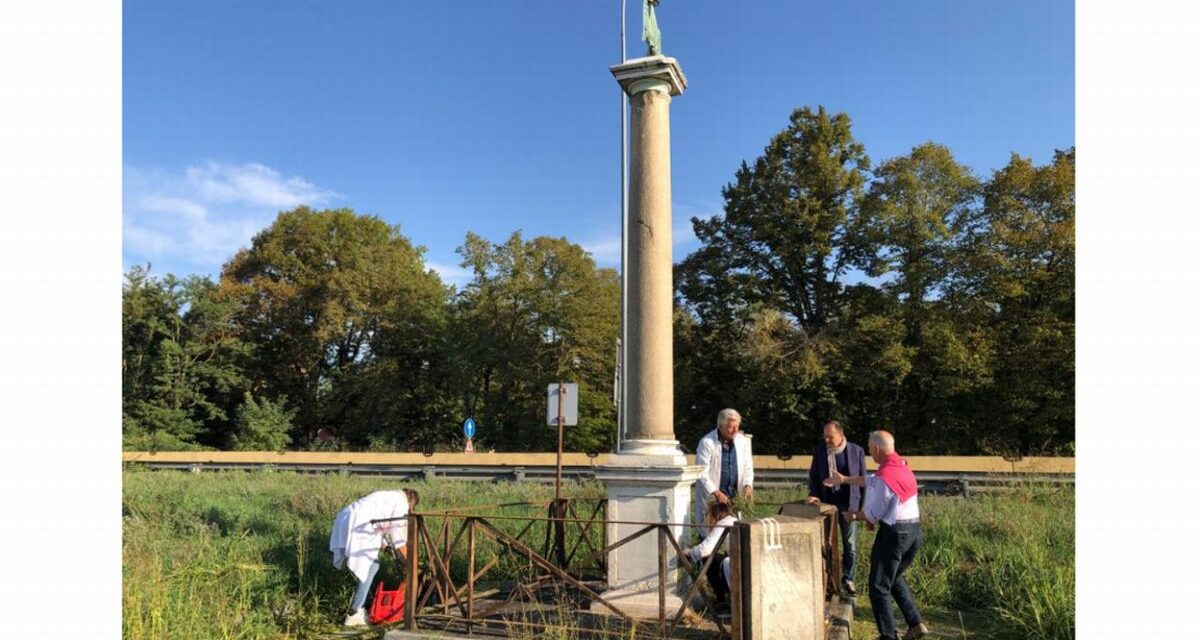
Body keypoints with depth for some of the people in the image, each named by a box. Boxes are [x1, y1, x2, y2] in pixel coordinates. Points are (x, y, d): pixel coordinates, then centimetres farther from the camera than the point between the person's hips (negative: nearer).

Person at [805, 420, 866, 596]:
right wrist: (813, 494, -7)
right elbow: (813, 475, 9)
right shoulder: (819, 451, 1)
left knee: (850, 544, 7)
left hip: (848, 504, -1)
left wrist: (863, 506, -1)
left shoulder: (856, 451, -3)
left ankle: (848, 580, 18)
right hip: (826, 503, 1)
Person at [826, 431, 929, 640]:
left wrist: (855, 516, 7)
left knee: (880, 587, 5)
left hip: (894, 533, -9)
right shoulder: (902, 465, 5)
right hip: (915, 530, 9)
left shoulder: (885, 477, -22)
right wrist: (844, 480, 28)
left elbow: (873, 514, -13)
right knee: (895, 578, 27)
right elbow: (871, 481, 20)